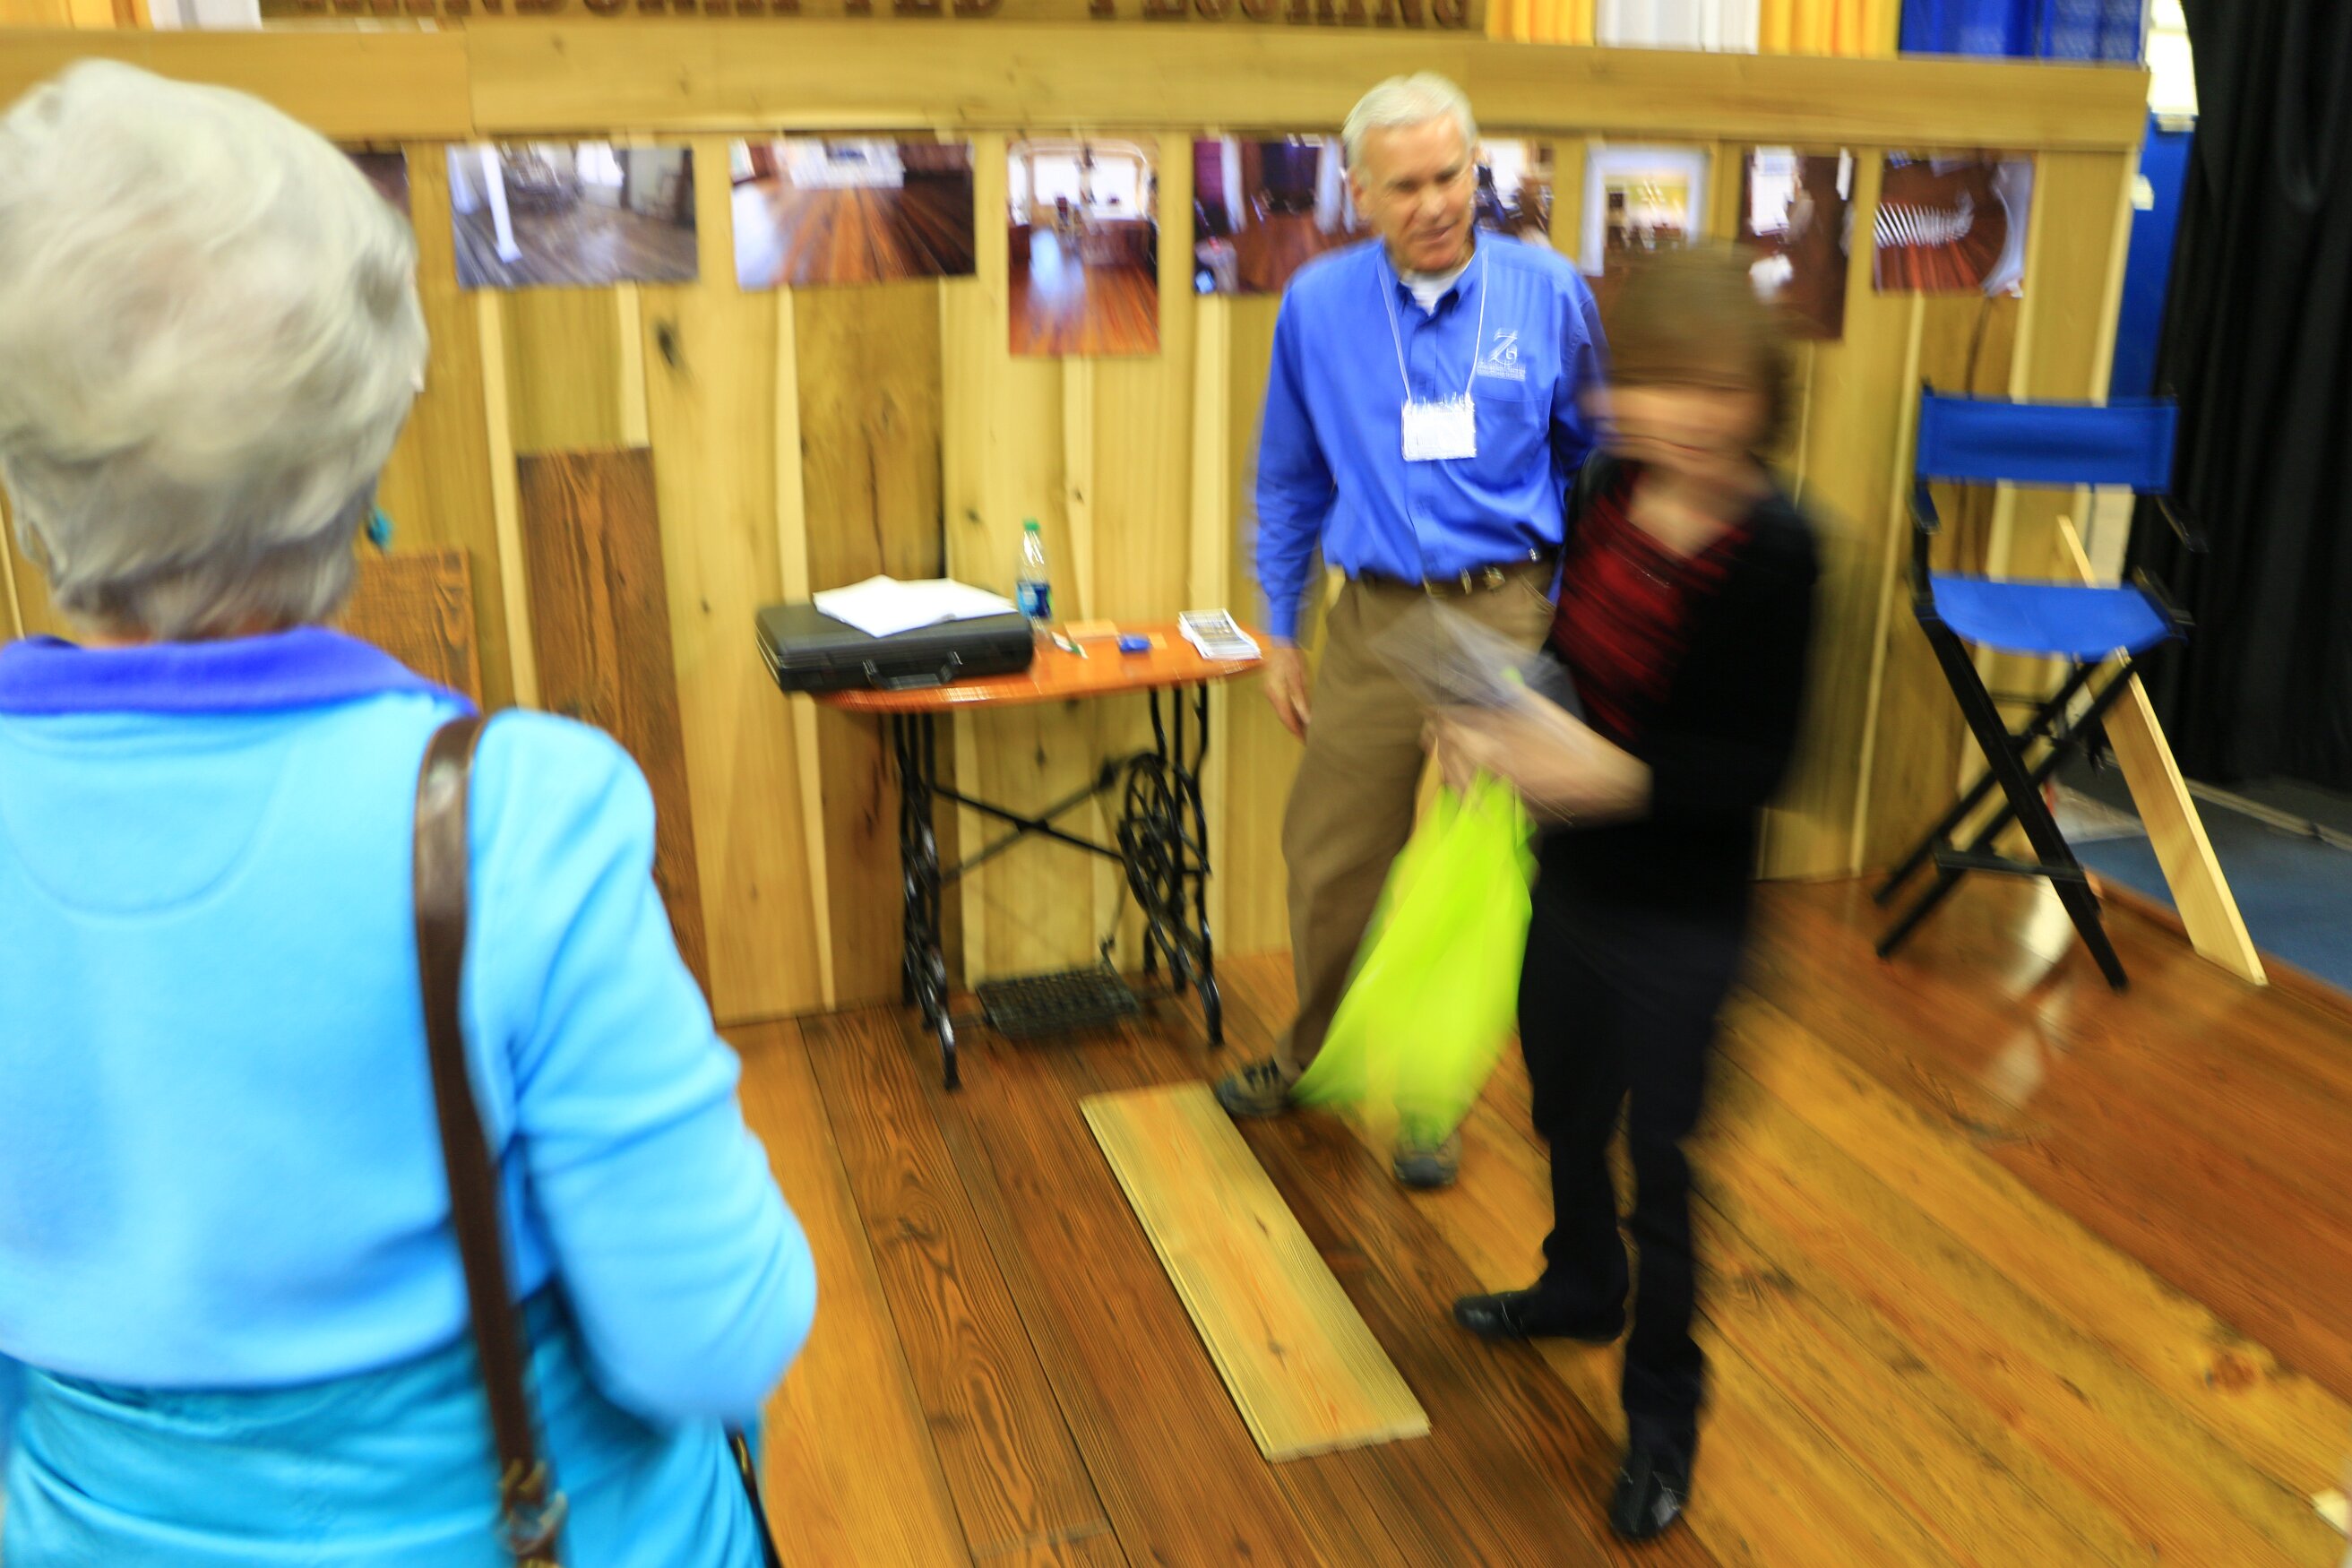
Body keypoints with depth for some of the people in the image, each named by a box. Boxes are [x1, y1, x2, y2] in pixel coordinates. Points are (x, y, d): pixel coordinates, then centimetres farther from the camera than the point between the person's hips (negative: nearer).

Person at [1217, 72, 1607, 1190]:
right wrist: (1281, 635, 9)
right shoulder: (1318, 305, 0)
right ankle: (1317, 1055, 36)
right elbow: (1289, 482, 9)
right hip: (1375, 621, 1)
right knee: (1332, 860, 9)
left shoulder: (1549, 295, -3)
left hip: (1511, 618, -1)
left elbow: (1591, 466, 7)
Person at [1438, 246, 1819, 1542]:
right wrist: (1496, 725, -10)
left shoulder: (1770, 547, -23)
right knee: (1564, 1108, 26)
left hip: (1678, 918, -6)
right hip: (1572, 881, 7)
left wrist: (1619, 774, -34)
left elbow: (1758, 762, -21)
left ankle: (1662, 1410, 32)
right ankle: (1581, 1286, 54)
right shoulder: (1606, 493, -6)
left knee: (1661, 1159, 8)